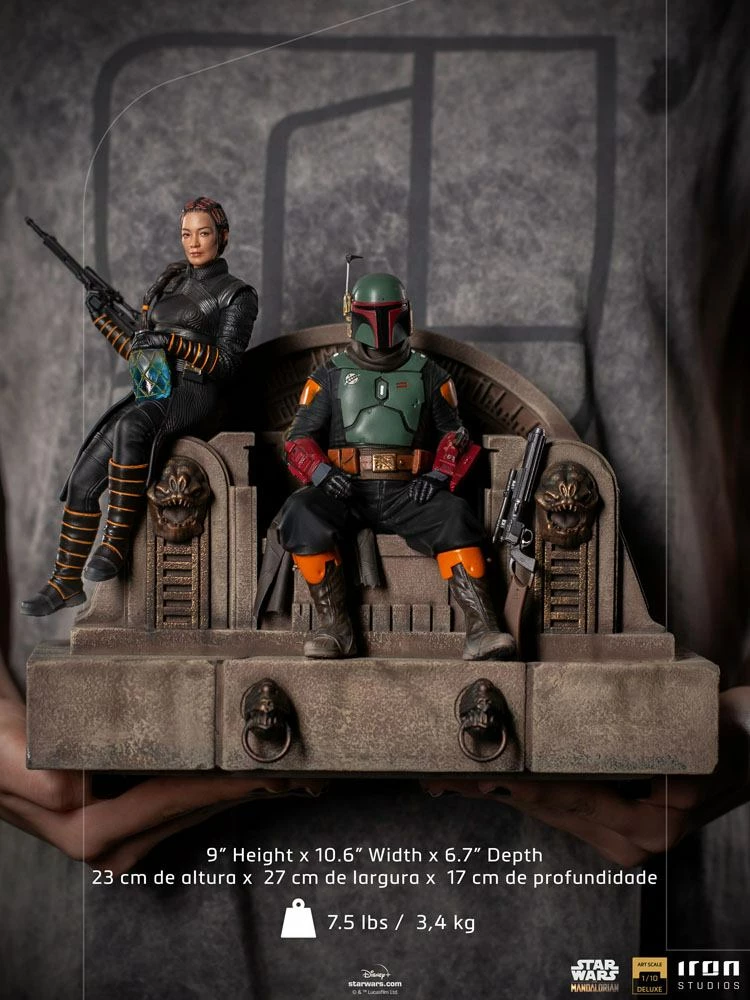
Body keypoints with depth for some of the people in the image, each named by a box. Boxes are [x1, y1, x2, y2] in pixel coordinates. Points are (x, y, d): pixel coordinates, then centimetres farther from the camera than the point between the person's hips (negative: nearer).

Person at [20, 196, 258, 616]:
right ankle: (67, 582, -2)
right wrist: (102, 318, 11)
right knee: (84, 478, -12)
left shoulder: (236, 294, 3)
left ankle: (118, 541, -31)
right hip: (152, 392, 6)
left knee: (130, 426, -39)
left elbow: (225, 365, -8)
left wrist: (173, 342, -18)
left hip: (196, 398, -6)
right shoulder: (168, 281, 21)